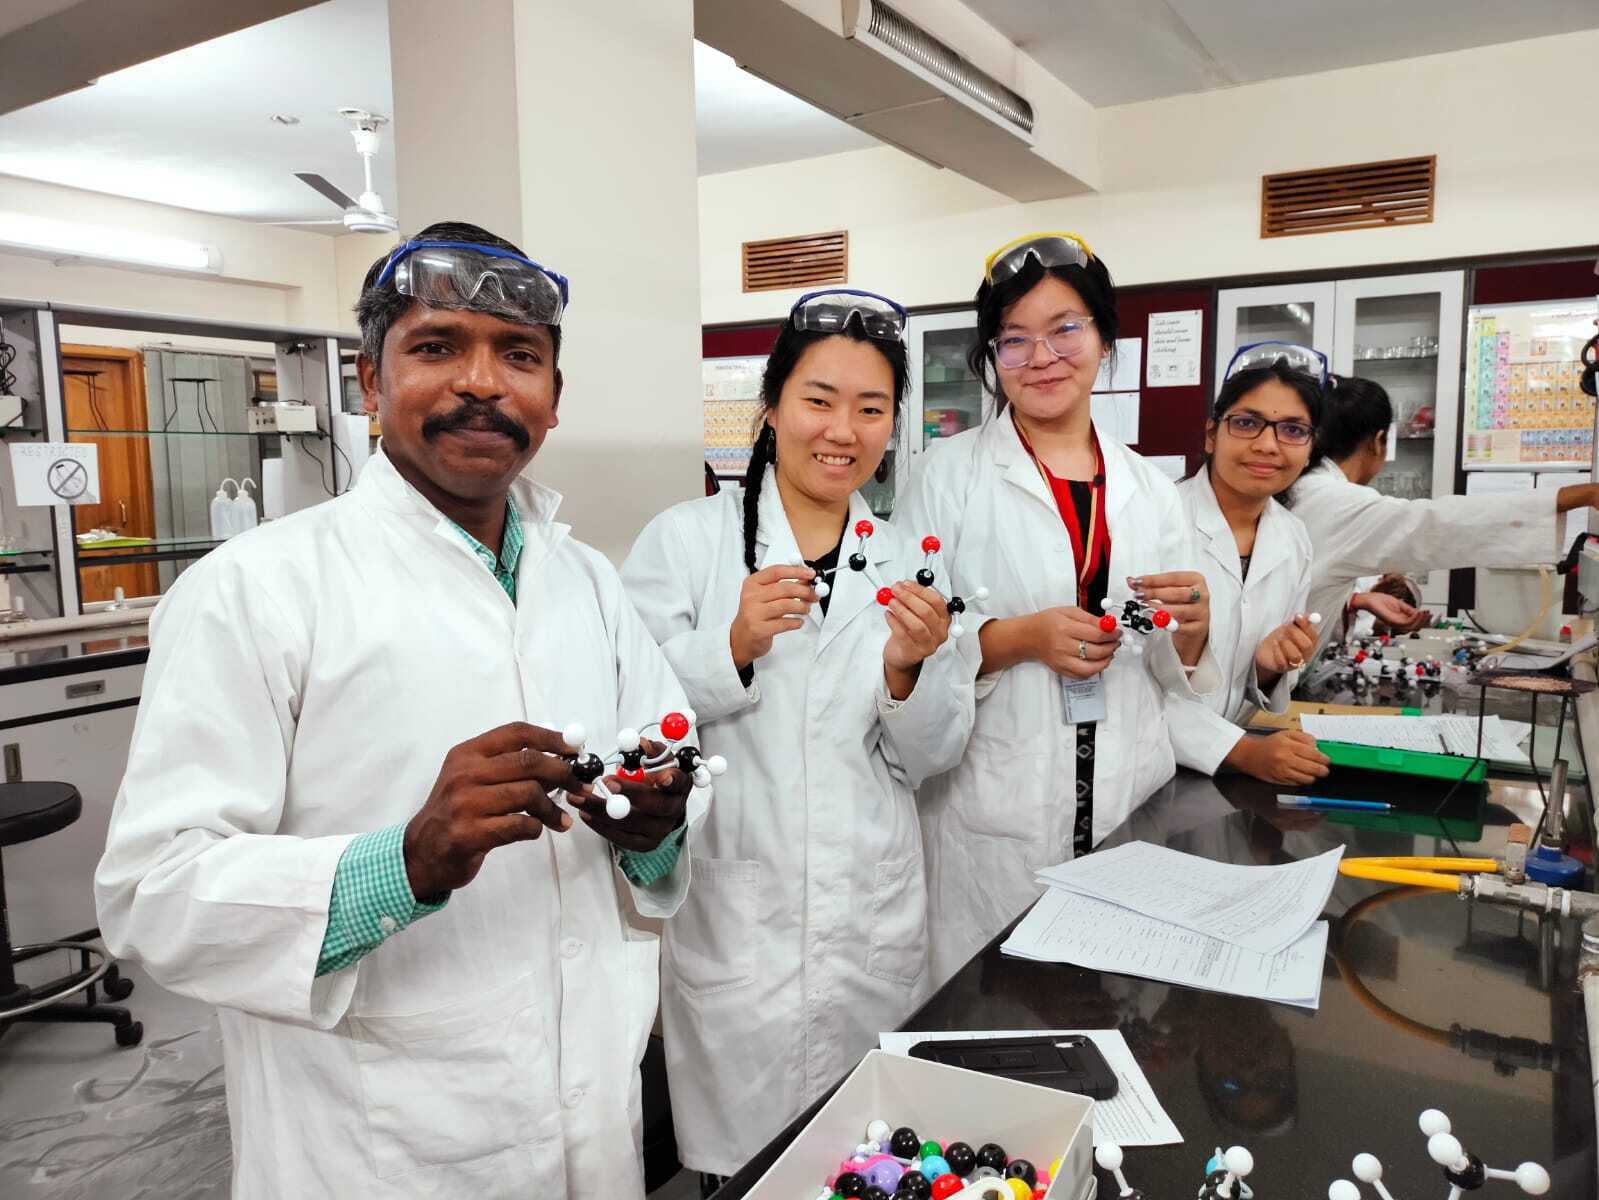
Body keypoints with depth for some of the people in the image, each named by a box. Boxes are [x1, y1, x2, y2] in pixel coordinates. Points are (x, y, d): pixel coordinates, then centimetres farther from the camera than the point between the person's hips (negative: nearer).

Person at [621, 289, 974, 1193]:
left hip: (875, 916, 3)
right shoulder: (685, 539, -6)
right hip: (734, 913, -3)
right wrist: (735, 646, -23)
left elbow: (930, 759, 4)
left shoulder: (906, 559, 4)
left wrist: (909, 670, -15)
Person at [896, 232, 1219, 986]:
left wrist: (1192, 626, -8)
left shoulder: (1147, 489, 9)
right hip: (996, 805, -3)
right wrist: (1023, 638, -19)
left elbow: (1179, 675, 13)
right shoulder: (950, 474, -3)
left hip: (1131, 798, 4)